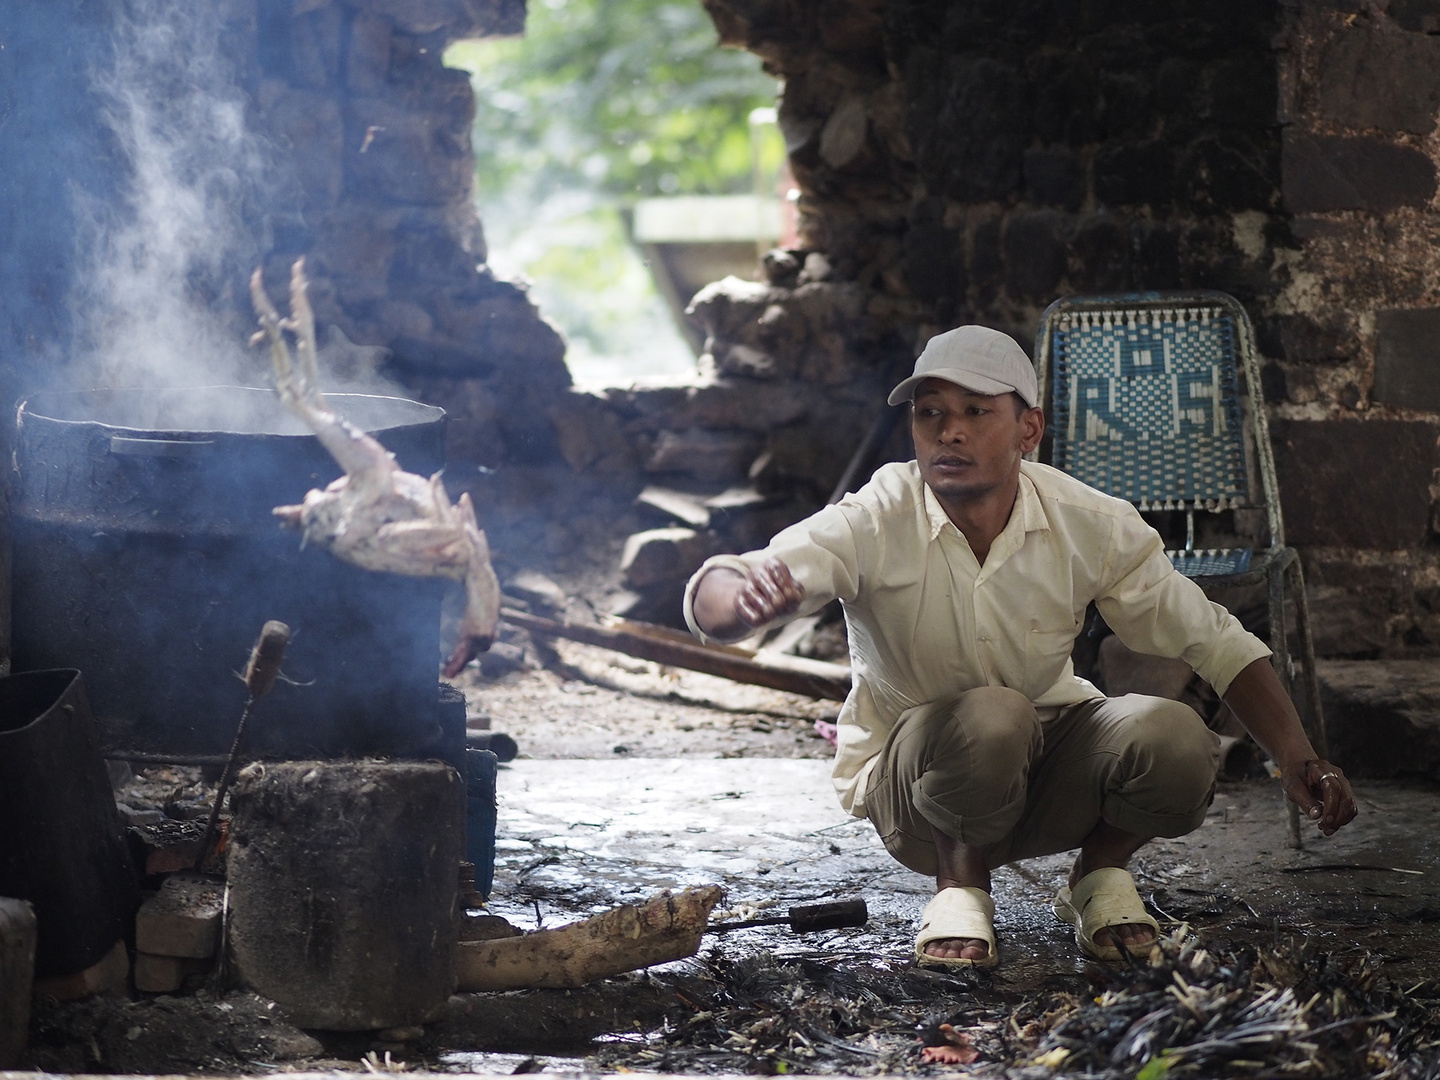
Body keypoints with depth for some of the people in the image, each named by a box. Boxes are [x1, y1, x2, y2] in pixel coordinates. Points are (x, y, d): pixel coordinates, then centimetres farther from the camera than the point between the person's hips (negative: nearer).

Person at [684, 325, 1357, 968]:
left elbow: (1214, 642, -5)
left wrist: (1298, 761, -18)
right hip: (910, 783, -2)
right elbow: (709, 603, -33)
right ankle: (960, 885, -6)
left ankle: (1100, 875, 4)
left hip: (1046, 769, 3)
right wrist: (749, 595, -58)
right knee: (990, 717, -36)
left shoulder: (1089, 526, -13)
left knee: (1176, 743, -27)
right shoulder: (873, 526, -21)